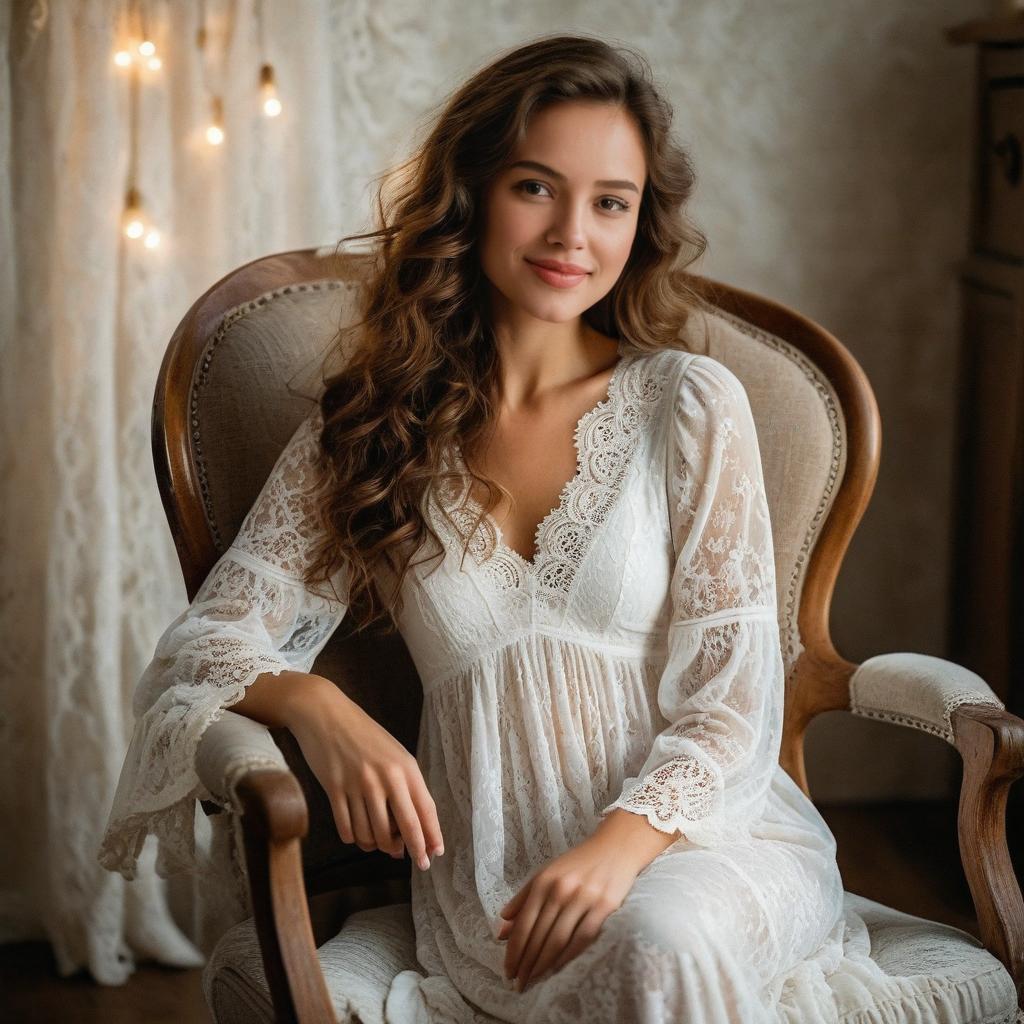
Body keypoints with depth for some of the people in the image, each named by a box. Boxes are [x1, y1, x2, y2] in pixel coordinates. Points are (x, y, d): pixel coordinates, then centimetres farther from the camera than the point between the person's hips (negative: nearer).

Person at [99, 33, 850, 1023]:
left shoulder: (689, 404, 1)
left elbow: (730, 701, -2)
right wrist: (316, 705, -20)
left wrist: (622, 841, -21)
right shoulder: (362, 428, 6)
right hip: (490, 863, 0)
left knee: (666, 935, -35)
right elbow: (201, 646, 3)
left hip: (704, 829, 1)